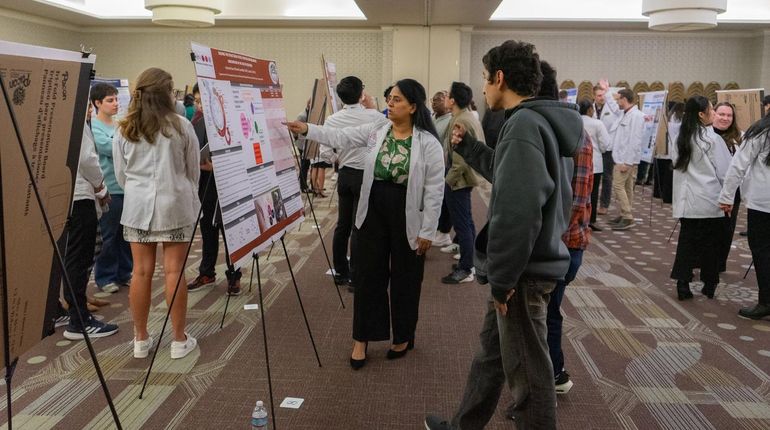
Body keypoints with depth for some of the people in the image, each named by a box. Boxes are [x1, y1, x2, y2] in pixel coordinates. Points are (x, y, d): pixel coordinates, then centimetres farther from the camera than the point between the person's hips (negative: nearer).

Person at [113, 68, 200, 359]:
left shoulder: (124, 130, 3)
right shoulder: (180, 126, -6)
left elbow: (120, 174, 10)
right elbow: (194, 170, 3)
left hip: (137, 206, 3)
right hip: (174, 205, -3)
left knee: (141, 271, 8)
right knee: (174, 270, 1)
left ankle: (141, 340, 17)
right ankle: (179, 340, 9)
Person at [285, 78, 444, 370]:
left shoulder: (428, 143, -12)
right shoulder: (376, 130, 2)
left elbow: (435, 190, -11)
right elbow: (341, 138, 1)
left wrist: (427, 231, -11)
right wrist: (307, 129, -12)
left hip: (407, 219, -4)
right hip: (373, 214, 4)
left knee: (404, 280, 10)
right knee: (368, 275, 9)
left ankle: (403, 337, 30)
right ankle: (362, 338, 22)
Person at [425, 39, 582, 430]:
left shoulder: (524, 125, -21)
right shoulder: (541, 121, 11)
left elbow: (517, 212, -29)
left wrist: (502, 277, -22)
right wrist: (467, 147, 27)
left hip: (523, 270, -11)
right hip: (529, 263, 11)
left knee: (527, 371, 4)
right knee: (491, 353, 23)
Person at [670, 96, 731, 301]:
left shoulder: (681, 139, 4)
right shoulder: (712, 139, -12)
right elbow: (725, 171, -7)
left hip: (687, 201, 5)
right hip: (710, 201, -4)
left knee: (687, 241, 8)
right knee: (711, 244, 9)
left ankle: (682, 284, 4)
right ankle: (709, 285, 18)